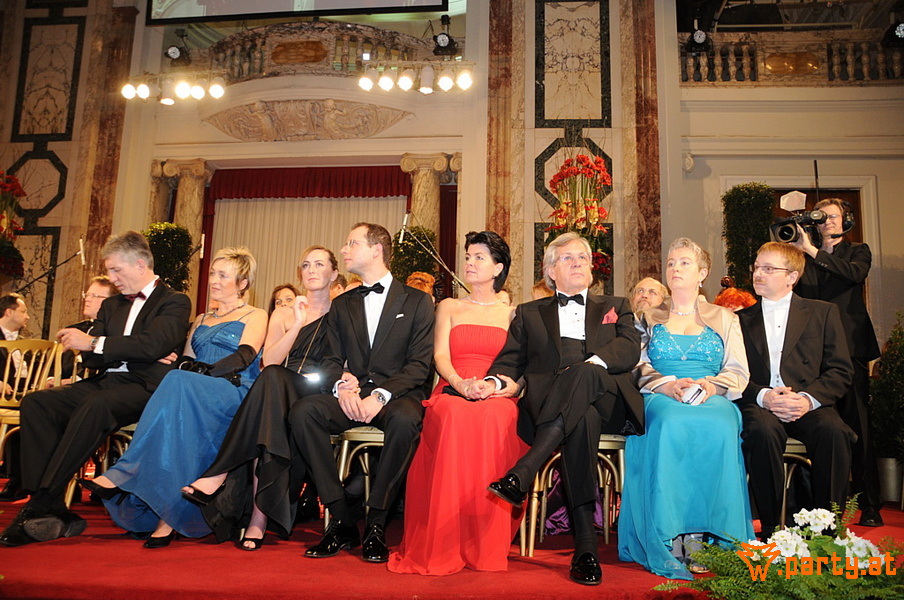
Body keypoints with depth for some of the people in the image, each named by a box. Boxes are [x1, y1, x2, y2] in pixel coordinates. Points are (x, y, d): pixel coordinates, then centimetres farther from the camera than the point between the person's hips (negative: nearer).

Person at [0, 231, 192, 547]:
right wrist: (129, 353, -3)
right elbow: (91, 358, 16)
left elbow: (152, 345, -15)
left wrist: (94, 343, -12)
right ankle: (50, 509, -22)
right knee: (35, 402, -17)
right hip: (104, 382, 7)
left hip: (144, 388, -7)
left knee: (95, 407, -37)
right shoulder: (111, 305, 25)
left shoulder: (175, 302, 3)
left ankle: (41, 505, -30)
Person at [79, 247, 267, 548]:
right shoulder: (202, 319, 31)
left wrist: (206, 371, -21)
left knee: (179, 384, -36)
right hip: (196, 397, 5)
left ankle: (124, 475, -37)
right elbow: (186, 361, 19)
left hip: (235, 397, -4)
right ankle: (169, 514, -40)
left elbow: (245, 356, -7)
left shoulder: (255, 316, 11)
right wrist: (179, 363, -5)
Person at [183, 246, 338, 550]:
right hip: (277, 396, 2)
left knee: (273, 380, -34)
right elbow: (268, 362, 3)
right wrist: (297, 325, -7)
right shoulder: (283, 315, 19)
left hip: (315, 399, -2)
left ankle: (221, 473, -28)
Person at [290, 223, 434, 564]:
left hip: (396, 396, -3)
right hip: (350, 397, 4)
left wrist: (381, 395, -19)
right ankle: (341, 521, -20)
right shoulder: (342, 306, 20)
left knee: (405, 420, -38)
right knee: (302, 412, -27)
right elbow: (331, 360, 12)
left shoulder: (417, 302, 7)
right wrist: (342, 386, -12)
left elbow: (420, 364, -3)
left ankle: (376, 525, -22)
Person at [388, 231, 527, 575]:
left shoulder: (511, 314, 17)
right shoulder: (449, 307, 20)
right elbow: (440, 356, 6)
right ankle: (445, 546, -30)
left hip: (497, 398, 0)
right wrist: (459, 383, -17)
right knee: (455, 415, -37)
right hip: (451, 394, 1)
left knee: (494, 417, -37)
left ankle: (487, 545, -28)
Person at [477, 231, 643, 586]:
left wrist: (594, 362, -15)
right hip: (545, 405, 0)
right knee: (582, 419, -38)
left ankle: (521, 474, -46)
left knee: (585, 374, -37)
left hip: (606, 405, 0)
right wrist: (498, 380, -9)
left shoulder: (615, 308, 26)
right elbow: (510, 359, 15)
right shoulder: (529, 313, 28)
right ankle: (585, 545, -38)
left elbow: (630, 348, 6)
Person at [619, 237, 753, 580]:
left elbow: (738, 372, 10)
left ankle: (704, 534, -32)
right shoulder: (649, 319, 21)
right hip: (661, 399, 0)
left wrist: (710, 385, -13)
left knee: (718, 426, -36)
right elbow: (638, 367, 8)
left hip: (712, 400, 1)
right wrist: (668, 385, -13)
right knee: (669, 425, -36)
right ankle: (671, 538, -34)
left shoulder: (725, 319, 21)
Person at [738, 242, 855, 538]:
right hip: (759, 406, 0)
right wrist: (763, 395, -13)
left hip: (809, 406, 0)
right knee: (763, 431, -34)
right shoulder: (741, 319, 17)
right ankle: (771, 529, -22)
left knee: (834, 432, -33)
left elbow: (841, 370, 5)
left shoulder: (824, 313, 14)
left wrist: (809, 398, -13)